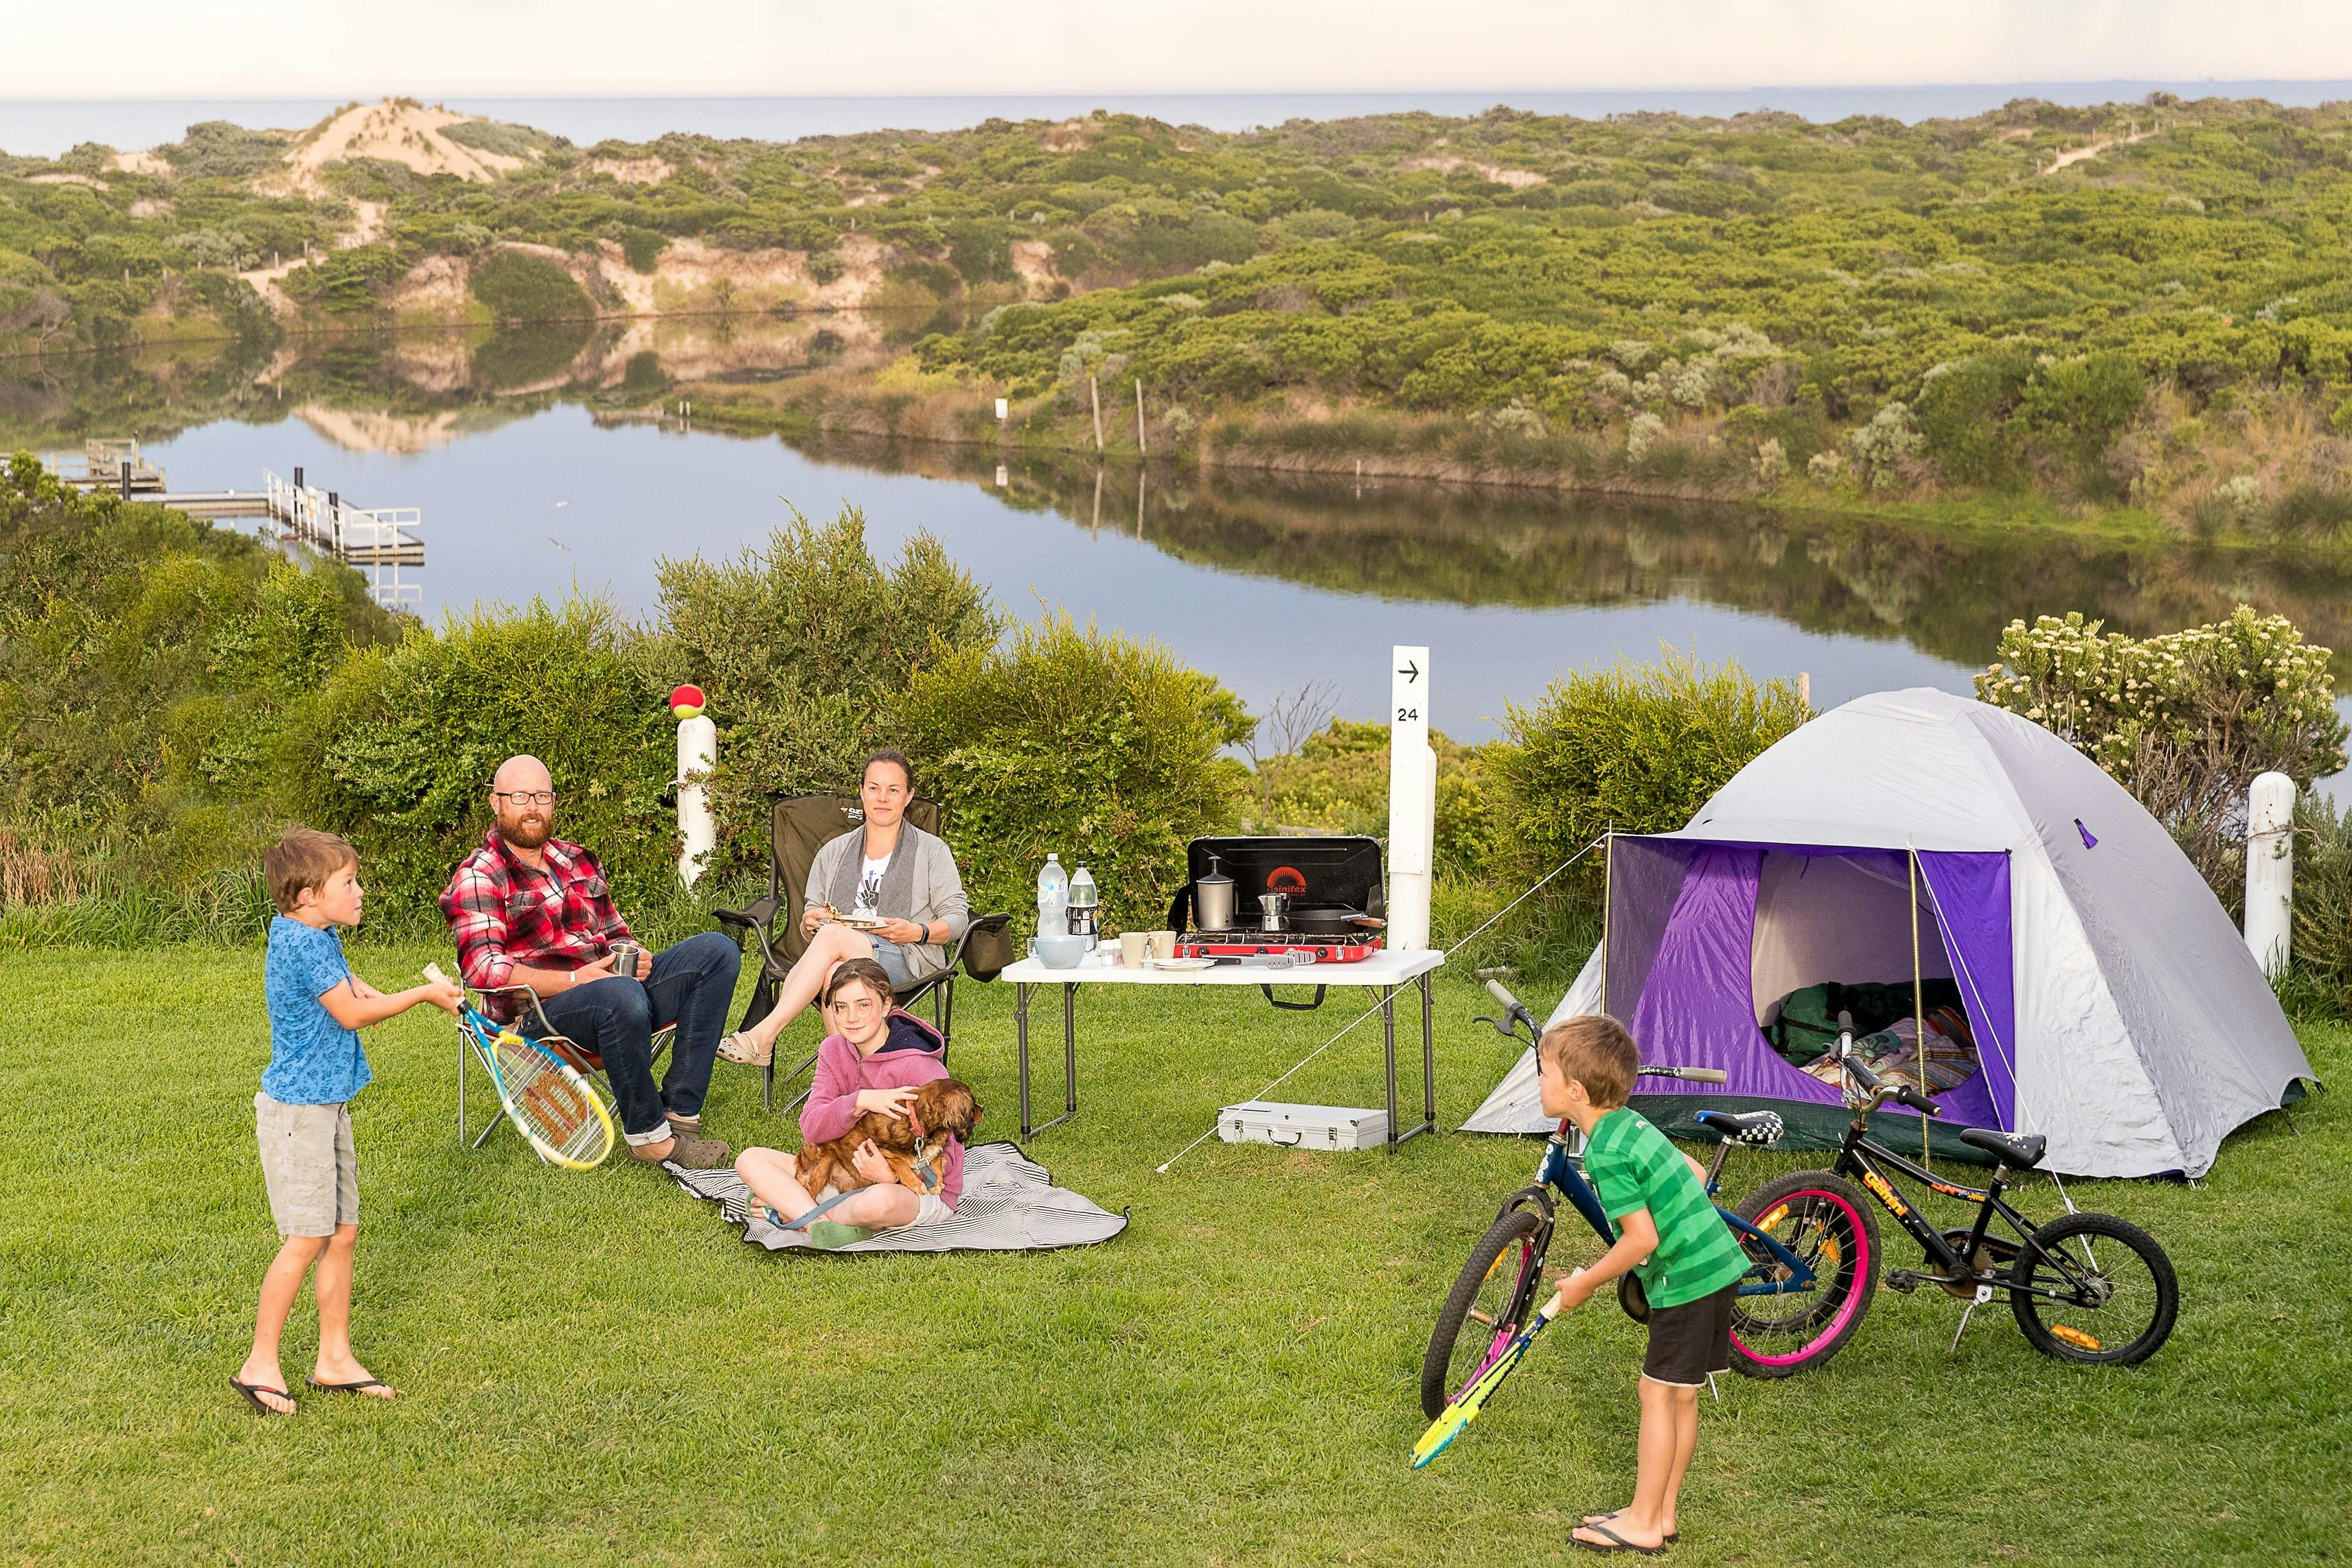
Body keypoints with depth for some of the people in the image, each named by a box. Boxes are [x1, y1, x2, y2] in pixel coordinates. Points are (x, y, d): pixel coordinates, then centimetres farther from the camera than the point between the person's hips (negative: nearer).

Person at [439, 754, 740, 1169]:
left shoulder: (577, 861, 22)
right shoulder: (476, 878, -2)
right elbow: (483, 969, -15)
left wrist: (633, 959, 2)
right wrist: (573, 980, -22)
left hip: (614, 984, 8)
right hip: (539, 1013, -8)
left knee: (717, 950, -9)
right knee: (621, 996, -40)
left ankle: (680, 1111, -16)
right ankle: (647, 1134, -22)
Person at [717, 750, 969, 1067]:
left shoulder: (931, 851, 15)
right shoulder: (834, 853, 25)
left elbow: (957, 918, 8)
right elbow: (809, 923, 23)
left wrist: (917, 932, -12)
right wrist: (810, 923, -3)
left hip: (909, 960, -3)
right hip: (844, 957, 3)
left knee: (833, 936, -35)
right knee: (835, 974, -39)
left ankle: (763, 1034, -41)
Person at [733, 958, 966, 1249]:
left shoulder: (919, 1066, -19)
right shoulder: (834, 1050, 0)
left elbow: (943, 1158, -17)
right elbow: (810, 1127, -12)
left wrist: (890, 1176, -35)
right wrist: (860, 1102, -31)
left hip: (922, 1190, -6)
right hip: (851, 1176, 6)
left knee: (879, 1201, -43)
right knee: (750, 1160, -7)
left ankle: (790, 1209, -17)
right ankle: (817, 1221, -29)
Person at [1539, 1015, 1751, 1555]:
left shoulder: (1606, 1154, -19)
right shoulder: (1632, 1124, 10)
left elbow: (1642, 1239, -21)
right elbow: (1694, 1175, 18)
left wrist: (1585, 1283, -10)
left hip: (1686, 1279, -10)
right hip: (1718, 1265, 10)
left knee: (1658, 1393, -1)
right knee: (1681, 1397, 15)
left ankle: (1642, 1523, 5)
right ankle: (1662, 1513, 22)